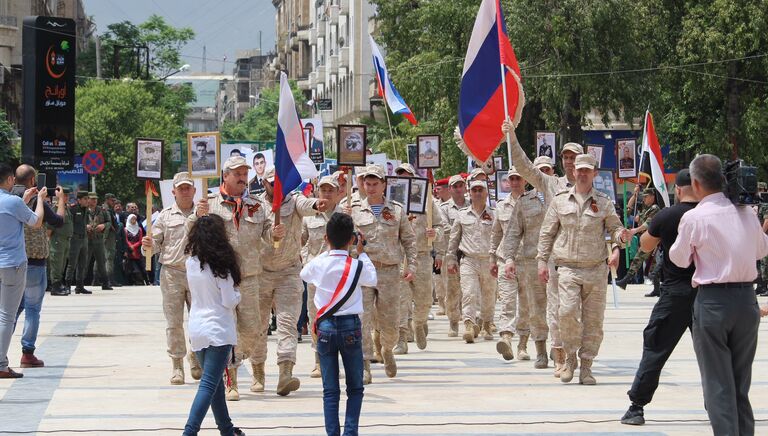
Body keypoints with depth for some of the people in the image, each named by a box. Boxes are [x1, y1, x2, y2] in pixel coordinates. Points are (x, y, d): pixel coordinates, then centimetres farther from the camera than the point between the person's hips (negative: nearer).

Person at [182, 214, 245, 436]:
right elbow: (229, 301, -12)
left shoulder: (190, 262, 4)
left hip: (196, 329, 7)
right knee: (209, 384, -8)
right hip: (218, 330, -7)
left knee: (215, 382, 18)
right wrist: (237, 293, 8)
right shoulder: (220, 266, -13)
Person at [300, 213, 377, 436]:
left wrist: (327, 251, 20)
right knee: (355, 388, 11)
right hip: (351, 326, -1)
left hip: (325, 327, 1)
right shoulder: (357, 266, -9)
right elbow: (373, 279, 12)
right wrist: (362, 253, 19)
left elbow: (304, 274, 18)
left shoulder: (318, 264, -5)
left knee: (330, 390, 6)